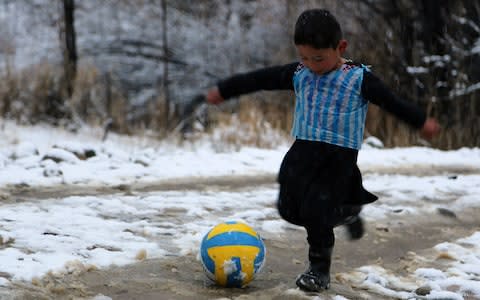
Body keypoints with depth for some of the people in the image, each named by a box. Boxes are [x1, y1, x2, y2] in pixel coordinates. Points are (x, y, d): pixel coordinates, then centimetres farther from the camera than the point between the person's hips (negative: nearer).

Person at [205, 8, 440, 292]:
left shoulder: (360, 78, -7)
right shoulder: (298, 74, 3)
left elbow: (392, 101, 0)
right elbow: (259, 79, 9)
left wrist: (421, 121, 1)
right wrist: (224, 90, 16)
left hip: (339, 155, -5)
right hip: (303, 149, 5)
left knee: (316, 212, -11)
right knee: (290, 208, 9)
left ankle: (320, 268, 8)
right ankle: (346, 212, 32)